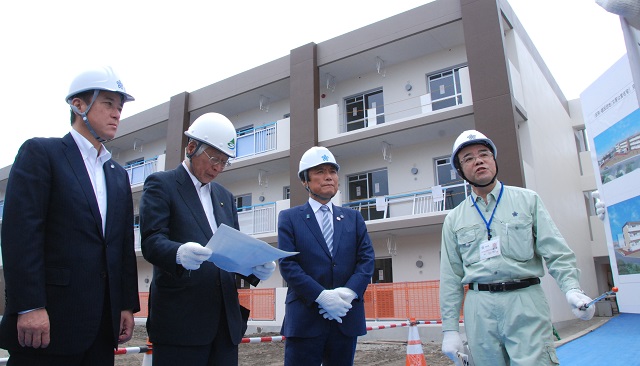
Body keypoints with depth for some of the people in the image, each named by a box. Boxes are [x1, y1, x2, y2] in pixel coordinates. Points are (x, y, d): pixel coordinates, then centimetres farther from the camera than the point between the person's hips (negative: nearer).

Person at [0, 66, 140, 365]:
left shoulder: (119, 174, 16)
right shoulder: (40, 152, -1)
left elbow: (125, 245, 13)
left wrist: (128, 306, 9)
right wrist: (29, 307, -18)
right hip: (50, 318, -5)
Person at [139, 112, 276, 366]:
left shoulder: (225, 197, 20)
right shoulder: (161, 184, 2)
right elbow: (151, 241, -11)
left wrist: (255, 268, -5)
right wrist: (180, 253, -32)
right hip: (180, 320, -5)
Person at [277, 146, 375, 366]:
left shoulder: (353, 218, 14)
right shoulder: (290, 218, 4)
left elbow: (367, 259, 5)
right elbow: (287, 264, -7)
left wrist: (349, 292, -12)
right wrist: (322, 296, -17)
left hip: (347, 318, 3)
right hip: (305, 319, -3)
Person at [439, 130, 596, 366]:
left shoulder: (528, 200, 9)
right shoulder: (454, 219, 10)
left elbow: (556, 252, 3)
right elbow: (450, 278, 9)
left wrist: (572, 288, -15)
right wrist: (449, 329, 5)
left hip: (526, 303, -1)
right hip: (479, 308, 1)